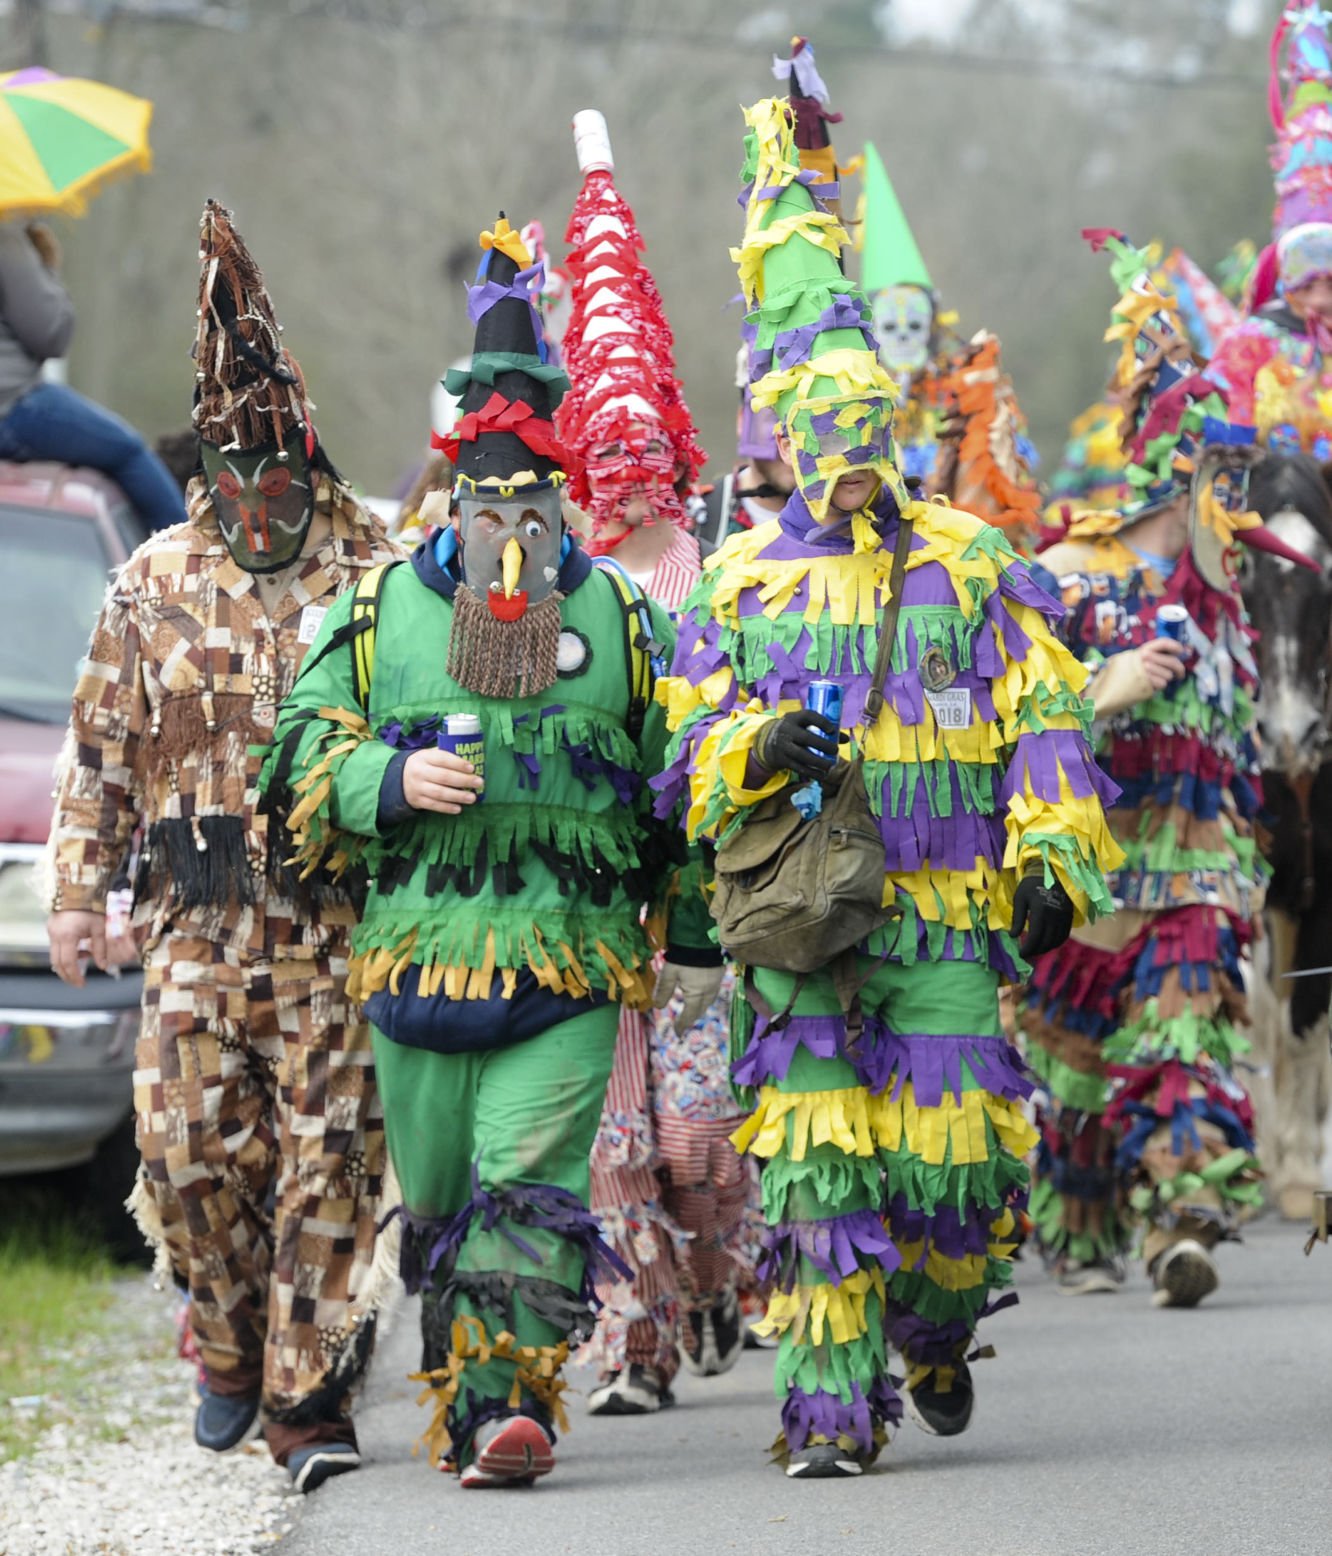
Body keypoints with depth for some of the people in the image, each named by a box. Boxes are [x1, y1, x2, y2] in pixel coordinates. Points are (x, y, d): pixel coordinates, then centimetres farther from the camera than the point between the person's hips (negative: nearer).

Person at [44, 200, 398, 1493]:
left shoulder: (375, 582, 2)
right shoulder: (155, 584, 9)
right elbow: (101, 745, 13)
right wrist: (77, 888, 8)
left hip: (340, 922, -2)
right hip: (195, 920, 2)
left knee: (329, 1158, -4)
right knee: (190, 1148, 0)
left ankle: (307, 1395, 1)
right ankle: (232, 1353, 23)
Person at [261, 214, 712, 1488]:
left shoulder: (621, 619, 9)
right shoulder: (380, 614, 8)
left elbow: (675, 785, 18)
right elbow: (301, 760, 6)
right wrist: (393, 781, -11)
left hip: (571, 962, -2)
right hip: (421, 949, 2)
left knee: (529, 1182, -15)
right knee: (434, 1192, 9)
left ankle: (511, 1397, -21)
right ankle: (460, 1397, 23)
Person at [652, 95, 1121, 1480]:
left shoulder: (971, 566, 11)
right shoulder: (740, 586, 10)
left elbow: (1045, 726, 8)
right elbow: (687, 759, 7)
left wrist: (1052, 859, -5)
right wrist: (752, 750, -16)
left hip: (952, 913, 0)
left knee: (961, 1160, -5)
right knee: (814, 1160, -8)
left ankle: (934, 1333, 25)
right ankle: (830, 1402, -2)